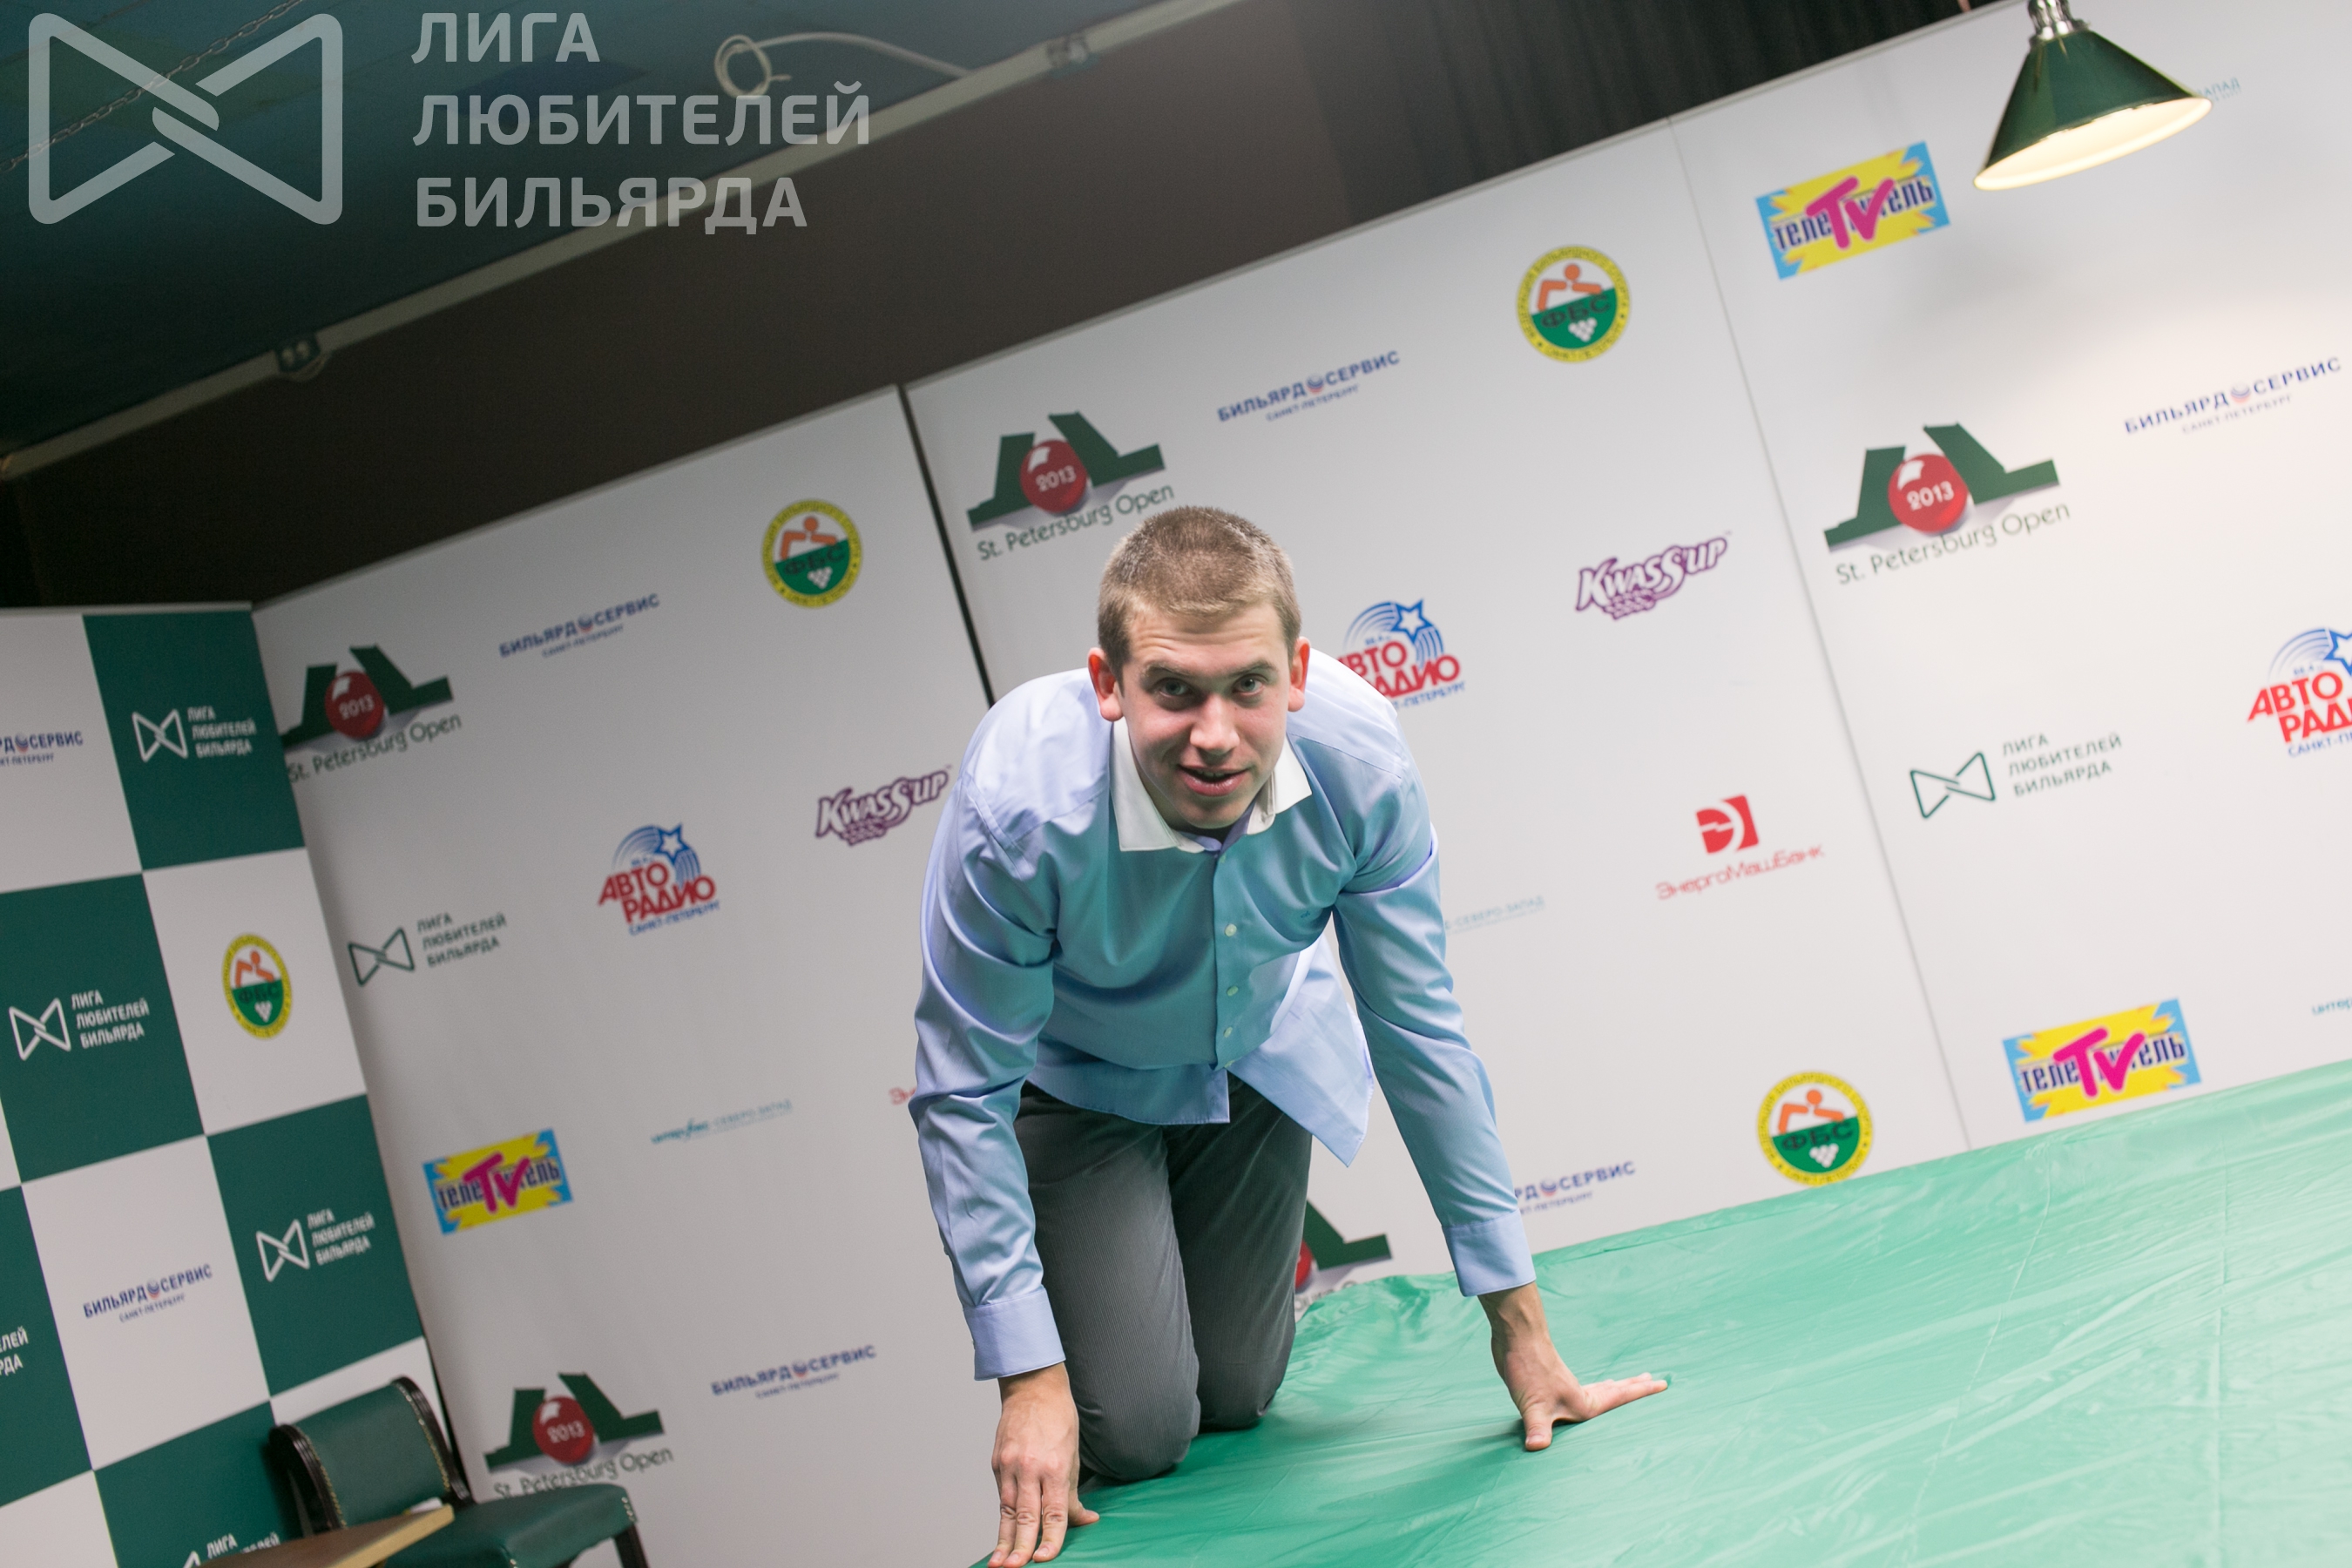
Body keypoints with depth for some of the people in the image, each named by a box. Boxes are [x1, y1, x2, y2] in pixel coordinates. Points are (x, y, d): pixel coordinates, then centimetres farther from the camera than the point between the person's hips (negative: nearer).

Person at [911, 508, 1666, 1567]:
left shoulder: (1359, 755, -31)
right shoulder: (1021, 801, -39)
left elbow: (1417, 1030, -17)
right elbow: (965, 1097, -26)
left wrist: (1518, 1317, -12)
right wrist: (1029, 1378, -26)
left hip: (1257, 1058, 3)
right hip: (1075, 1080, -2)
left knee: (1236, 1401, 8)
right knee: (1136, 1433, -7)